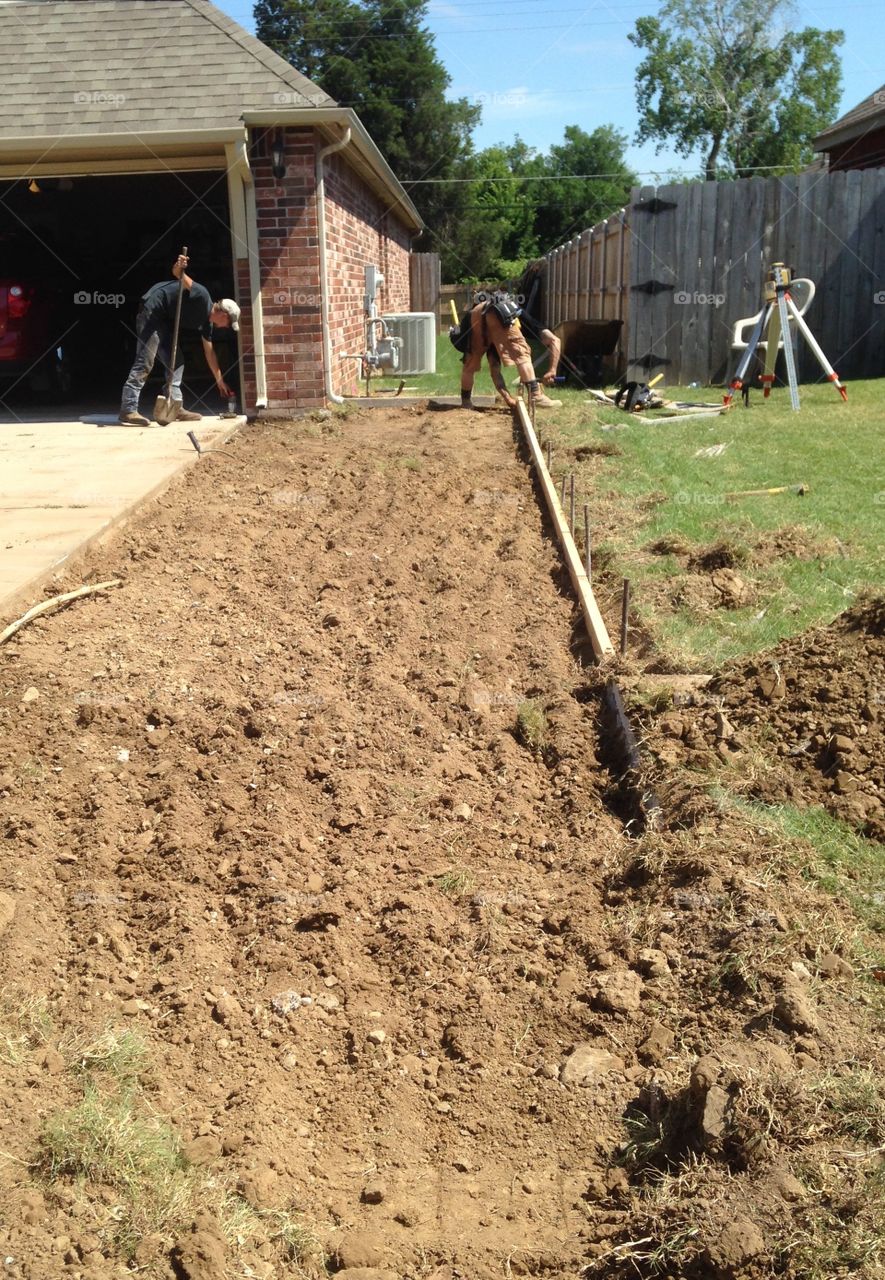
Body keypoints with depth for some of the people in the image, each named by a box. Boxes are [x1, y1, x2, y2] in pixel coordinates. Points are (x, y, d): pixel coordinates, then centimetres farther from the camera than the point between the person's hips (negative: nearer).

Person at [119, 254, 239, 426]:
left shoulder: (206, 322, 12)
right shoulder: (203, 297, -14)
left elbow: (209, 352, 22)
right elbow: (177, 273, -17)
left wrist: (220, 381, 26)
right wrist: (179, 269, -42)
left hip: (164, 318, 10)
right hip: (153, 308, -10)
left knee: (176, 362, 9)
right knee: (145, 362, -15)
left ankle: (175, 408, 8)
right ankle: (128, 410, -18)